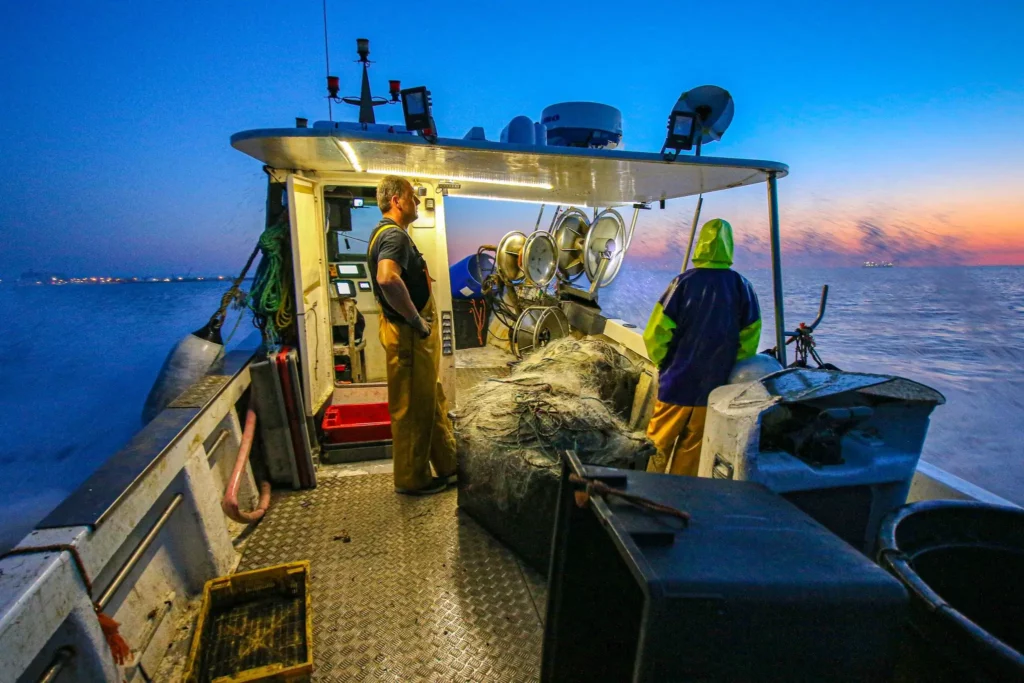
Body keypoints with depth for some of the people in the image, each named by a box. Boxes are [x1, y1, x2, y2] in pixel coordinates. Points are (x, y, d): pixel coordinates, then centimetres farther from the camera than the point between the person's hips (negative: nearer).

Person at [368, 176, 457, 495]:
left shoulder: (390, 233, 16)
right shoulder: (394, 235, -18)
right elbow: (387, 279, -39)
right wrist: (416, 319, -26)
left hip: (415, 333, 11)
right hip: (409, 335, -11)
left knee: (432, 401, 20)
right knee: (413, 408, 2)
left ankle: (448, 464, 36)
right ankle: (412, 479, 19)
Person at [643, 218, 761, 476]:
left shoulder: (684, 282, -12)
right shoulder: (742, 287, -4)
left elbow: (655, 334, -14)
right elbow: (749, 341, 0)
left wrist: (663, 363, 4)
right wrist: (727, 371, 12)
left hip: (676, 383, -2)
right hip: (714, 387, 3)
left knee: (659, 442, 13)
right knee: (692, 450, 15)